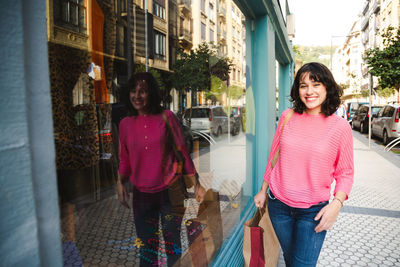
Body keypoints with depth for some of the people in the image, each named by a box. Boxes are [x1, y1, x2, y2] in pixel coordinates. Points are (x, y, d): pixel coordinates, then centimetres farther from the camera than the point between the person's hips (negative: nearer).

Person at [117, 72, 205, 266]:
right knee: (147, 247, 16)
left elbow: (182, 151, -2)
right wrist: (120, 182, -5)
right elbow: (124, 159, 11)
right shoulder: (125, 123, 2)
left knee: (173, 244, 10)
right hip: (141, 194, 3)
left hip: (170, 191, -2)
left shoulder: (166, 117, -7)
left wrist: (196, 184, -1)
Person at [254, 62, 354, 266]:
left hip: (314, 211, -2)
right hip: (278, 204, 3)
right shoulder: (288, 116, -3)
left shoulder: (340, 127, -9)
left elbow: (345, 173, -2)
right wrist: (263, 190, 12)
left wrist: (336, 203, -17)